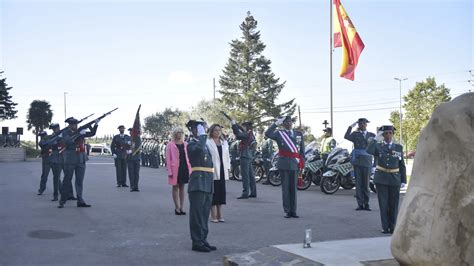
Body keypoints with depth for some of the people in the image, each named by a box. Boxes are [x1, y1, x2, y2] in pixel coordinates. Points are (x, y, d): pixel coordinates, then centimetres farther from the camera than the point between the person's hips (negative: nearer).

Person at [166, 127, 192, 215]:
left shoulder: (185, 144, 8)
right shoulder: (170, 144, -4)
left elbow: (188, 157, 11)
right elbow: (168, 158, -6)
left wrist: (189, 168, 6)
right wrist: (170, 171, -12)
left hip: (185, 167, 4)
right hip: (175, 168, -4)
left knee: (182, 187, 10)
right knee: (175, 187, 4)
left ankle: (181, 207, 17)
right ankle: (177, 207, 12)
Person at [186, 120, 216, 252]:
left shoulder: (205, 145, 21)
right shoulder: (191, 144, -6)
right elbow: (199, 149, -31)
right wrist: (202, 136, -16)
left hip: (208, 184, 8)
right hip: (198, 183, -8)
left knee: (204, 214, 12)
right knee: (197, 214, -4)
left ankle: (203, 240, 20)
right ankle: (197, 242, 1)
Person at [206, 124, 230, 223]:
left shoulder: (224, 142, 15)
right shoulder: (208, 142, -6)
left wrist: (228, 168, 10)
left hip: (222, 171, 6)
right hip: (212, 171, -6)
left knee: (221, 192, 8)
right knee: (213, 193, -2)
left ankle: (219, 214, 17)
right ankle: (213, 215, 6)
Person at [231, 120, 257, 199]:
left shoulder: (247, 134, -14)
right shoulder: (251, 135, 13)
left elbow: (238, 134, -26)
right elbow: (242, 132, 26)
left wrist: (234, 125, -17)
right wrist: (236, 124, 21)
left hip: (245, 156, -10)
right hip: (250, 157, 10)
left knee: (245, 175, -9)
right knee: (251, 175, 12)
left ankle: (245, 193, -9)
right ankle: (253, 192, 18)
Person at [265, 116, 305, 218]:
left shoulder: (299, 134, 14)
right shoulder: (279, 134, 4)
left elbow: (302, 150, 13)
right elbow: (267, 134, -17)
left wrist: (302, 163, 6)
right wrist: (276, 123, -18)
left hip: (295, 164, 3)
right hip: (284, 164, -3)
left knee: (293, 187, 6)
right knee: (285, 187, 0)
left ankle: (293, 211, 12)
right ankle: (287, 211, 6)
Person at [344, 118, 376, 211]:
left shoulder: (372, 135, 11)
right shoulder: (355, 134, 7)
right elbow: (346, 137, -12)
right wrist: (351, 126, -16)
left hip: (367, 162, 0)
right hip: (357, 161, 0)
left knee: (366, 183, 2)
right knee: (358, 183, 0)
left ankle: (366, 204, 8)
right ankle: (360, 204, 4)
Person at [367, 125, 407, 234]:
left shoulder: (399, 147, 8)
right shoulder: (378, 146, 3)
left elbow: (402, 165, 8)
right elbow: (369, 151, -20)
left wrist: (403, 180, 2)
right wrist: (376, 139, -21)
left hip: (395, 179, 1)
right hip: (381, 179, -1)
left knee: (394, 204, 4)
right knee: (383, 203, 1)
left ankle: (392, 227, 14)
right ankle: (385, 227, 8)